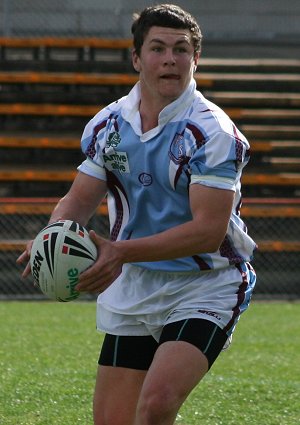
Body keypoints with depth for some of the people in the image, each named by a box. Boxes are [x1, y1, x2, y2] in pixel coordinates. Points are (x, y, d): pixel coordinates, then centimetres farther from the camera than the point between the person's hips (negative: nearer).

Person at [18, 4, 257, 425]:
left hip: (205, 291, -6)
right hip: (131, 293, 6)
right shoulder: (108, 124, 3)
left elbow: (209, 229, -23)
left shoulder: (212, 132, -15)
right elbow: (79, 200, 11)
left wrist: (121, 252, -31)